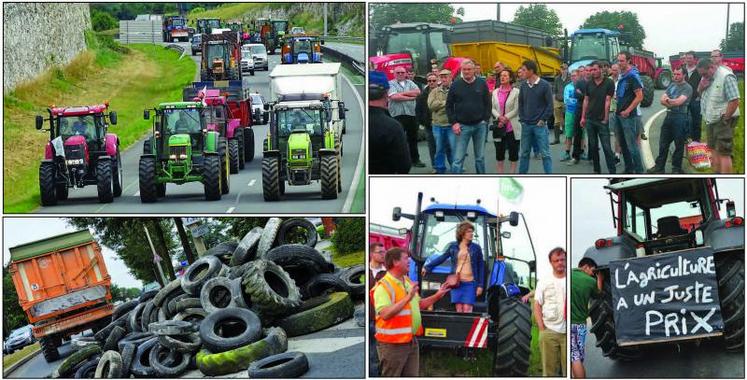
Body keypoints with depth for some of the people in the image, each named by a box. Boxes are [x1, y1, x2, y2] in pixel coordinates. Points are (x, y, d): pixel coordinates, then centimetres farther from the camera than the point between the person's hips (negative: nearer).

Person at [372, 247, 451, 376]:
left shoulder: (408, 282, 13)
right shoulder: (384, 286, -17)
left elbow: (419, 304, 24)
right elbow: (385, 314, -29)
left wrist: (437, 296, 13)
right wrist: (407, 298, -31)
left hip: (411, 341, 9)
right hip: (392, 344, -9)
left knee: (412, 375, 13)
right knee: (391, 376, -1)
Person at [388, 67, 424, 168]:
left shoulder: (410, 83, 14)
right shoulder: (391, 84, 0)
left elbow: (417, 92, -3)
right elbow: (394, 96, -16)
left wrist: (403, 93, -11)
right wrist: (410, 97, -9)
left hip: (411, 114, 5)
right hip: (398, 115, -5)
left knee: (413, 138, 13)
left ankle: (415, 159, 23)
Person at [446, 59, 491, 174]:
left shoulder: (482, 84, 2)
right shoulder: (456, 85, -1)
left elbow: (487, 103, 6)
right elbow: (449, 105, 3)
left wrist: (485, 119, -4)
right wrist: (454, 122, -5)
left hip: (480, 125, 2)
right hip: (463, 126, -2)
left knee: (480, 157, 11)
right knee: (458, 158, -5)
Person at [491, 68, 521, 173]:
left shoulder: (516, 92, -3)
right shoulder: (495, 92, 10)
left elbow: (516, 109, -7)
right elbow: (492, 108, 5)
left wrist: (505, 118, -14)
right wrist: (499, 117, -13)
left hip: (512, 127, -4)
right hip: (499, 127, 4)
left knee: (513, 152, 2)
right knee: (499, 152, 8)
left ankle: (512, 172, 10)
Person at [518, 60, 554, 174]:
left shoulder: (545, 85, -7)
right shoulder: (524, 85, 6)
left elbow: (550, 105, -6)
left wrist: (543, 120, -10)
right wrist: (522, 118, 3)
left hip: (540, 125, -4)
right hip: (526, 125, 4)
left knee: (545, 153, -2)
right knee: (524, 153, 10)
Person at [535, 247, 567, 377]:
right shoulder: (544, 282, 8)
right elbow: (537, 306, 7)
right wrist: (542, 329, -3)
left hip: (568, 332, -1)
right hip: (549, 331, 1)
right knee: (549, 369, 6)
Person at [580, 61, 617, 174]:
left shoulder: (609, 83, -7)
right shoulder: (589, 84, 7)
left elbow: (607, 101, -8)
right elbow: (586, 100, 12)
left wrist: (605, 118, -9)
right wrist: (583, 117, 9)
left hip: (602, 120, -5)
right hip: (590, 119, 5)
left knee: (606, 147, -7)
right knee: (593, 146, 9)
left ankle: (612, 172, -6)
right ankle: (597, 171, 18)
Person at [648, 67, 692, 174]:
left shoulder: (687, 88, -6)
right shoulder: (672, 85, 16)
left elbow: (679, 101, -17)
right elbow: (662, 100, 8)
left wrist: (668, 100, -3)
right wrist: (673, 103, -10)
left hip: (680, 117, -7)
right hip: (669, 116, 7)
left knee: (679, 145, 2)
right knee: (663, 143, 9)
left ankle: (676, 168, 10)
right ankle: (659, 167, 15)